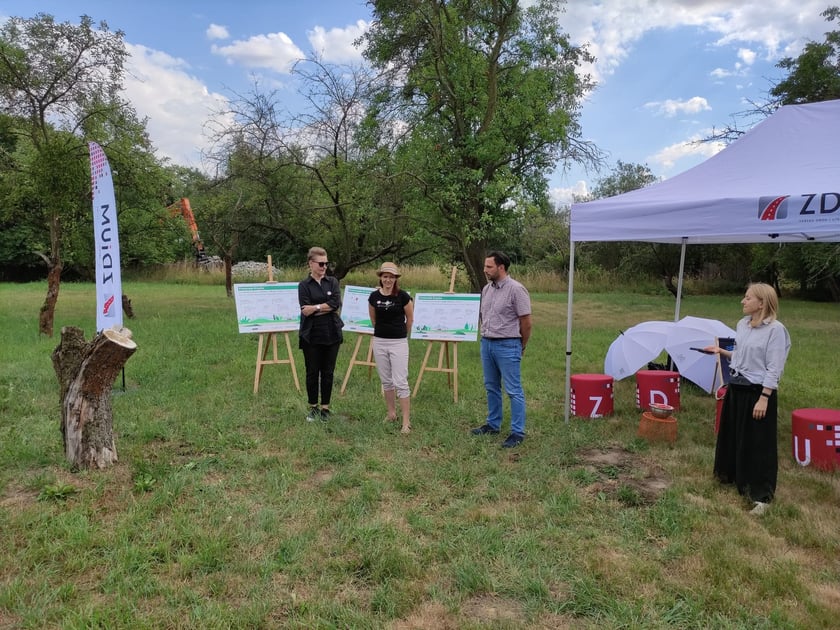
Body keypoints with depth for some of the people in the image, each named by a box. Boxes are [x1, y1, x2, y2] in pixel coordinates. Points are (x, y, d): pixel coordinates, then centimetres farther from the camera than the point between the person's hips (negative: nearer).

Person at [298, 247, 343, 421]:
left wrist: (315, 308, -12)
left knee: (328, 373, 7)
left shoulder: (333, 282, 6)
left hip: (331, 334, 2)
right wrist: (325, 307, -10)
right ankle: (313, 407, 22)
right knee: (312, 373, 7)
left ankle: (325, 407, 19)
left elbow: (336, 305, -9)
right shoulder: (304, 285, -1)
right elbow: (305, 310, -12)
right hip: (311, 335, -2)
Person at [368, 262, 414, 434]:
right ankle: (391, 413, 30)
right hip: (379, 342, 4)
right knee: (386, 380, 14)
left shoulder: (403, 296, -10)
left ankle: (406, 421, -2)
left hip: (398, 343, -4)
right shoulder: (374, 296, -1)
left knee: (400, 382, -6)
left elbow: (410, 319, 3)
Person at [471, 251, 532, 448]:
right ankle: (493, 424, 31)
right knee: (491, 387, 17)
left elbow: (526, 322, -11)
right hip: (486, 343, 8)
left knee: (514, 391, -2)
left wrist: (521, 346, -1)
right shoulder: (486, 289, 10)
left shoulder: (516, 289, -14)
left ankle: (518, 432, 5)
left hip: (507, 346, -8)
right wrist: (485, 335, 17)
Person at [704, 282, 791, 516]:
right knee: (731, 435, 19)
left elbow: (774, 369, -17)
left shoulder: (776, 329, -16)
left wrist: (764, 398, -19)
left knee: (758, 444, -1)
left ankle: (761, 496, 8)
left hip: (758, 392, -8)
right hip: (736, 388, 8)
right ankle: (732, 476, 39)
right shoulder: (742, 324, 7)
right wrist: (721, 351, 8)